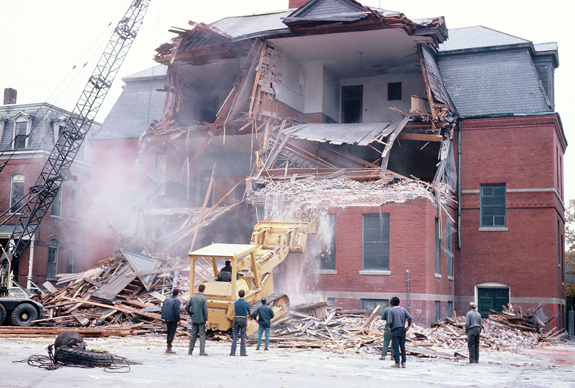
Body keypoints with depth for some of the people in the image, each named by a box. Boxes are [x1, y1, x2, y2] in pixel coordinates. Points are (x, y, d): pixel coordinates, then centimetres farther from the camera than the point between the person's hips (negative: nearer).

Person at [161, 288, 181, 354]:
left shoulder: (167, 299, 10)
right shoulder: (176, 300, -12)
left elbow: (162, 308, 13)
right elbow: (177, 310, -18)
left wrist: (163, 317, 18)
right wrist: (178, 319, -10)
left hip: (167, 318, 7)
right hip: (173, 319, -7)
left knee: (169, 332, 16)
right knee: (172, 333, -2)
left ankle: (168, 347, 21)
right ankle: (169, 347, -6)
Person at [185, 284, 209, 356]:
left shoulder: (192, 298, 5)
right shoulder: (203, 298, -10)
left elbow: (186, 307, 5)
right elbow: (205, 310, -14)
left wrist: (191, 315, 15)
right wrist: (206, 319, -6)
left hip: (194, 319, 5)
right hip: (201, 319, -5)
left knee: (193, 335, 12)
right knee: (202, 335, 0)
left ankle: (190, 351, 15)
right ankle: (202, 351, -3)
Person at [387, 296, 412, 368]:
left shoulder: (391, 310, -6)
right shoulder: (403, 309, 7)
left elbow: (390, 321, -13)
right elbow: (409, 317, -6)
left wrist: (390, 328, 3)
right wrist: (408, 326, 1)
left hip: (395, 330, -4)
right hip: (402, 330, 5)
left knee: (395, 347, -1)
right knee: (403, 347, 9)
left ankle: (397, 363, 0)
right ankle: (403, 363, 9)